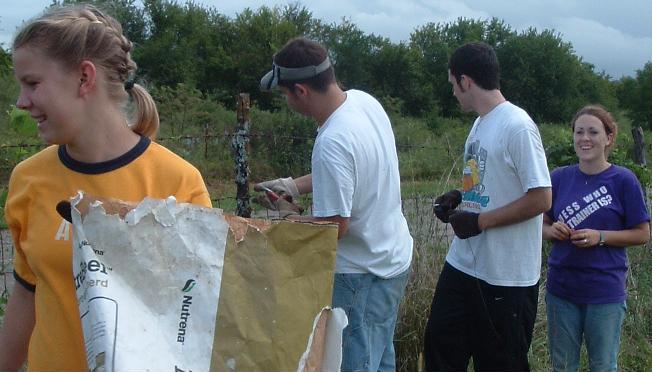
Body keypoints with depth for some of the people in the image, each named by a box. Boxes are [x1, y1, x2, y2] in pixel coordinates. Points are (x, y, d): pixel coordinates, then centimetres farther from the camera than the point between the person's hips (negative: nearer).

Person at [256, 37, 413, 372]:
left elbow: (335, 226, -26)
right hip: (393, 255, 10)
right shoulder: (364, 100, -3)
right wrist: (295, 186, 11)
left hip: (362, 274, -9)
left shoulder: (332, 144, -31)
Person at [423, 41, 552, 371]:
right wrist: (460, 197, 3)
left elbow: (541, 198, -21)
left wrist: (480, 221, -19)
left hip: (506, 278, -8)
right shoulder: (480, 124, 11)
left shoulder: (517, 126, -17)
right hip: (463, 265, 9)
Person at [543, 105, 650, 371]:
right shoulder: (559, 177, 2)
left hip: (605, 292, -3)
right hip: (561, 289, 3)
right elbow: (544, 224, 11)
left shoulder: (623, 180, -7)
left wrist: (600, 237, -17)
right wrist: (552, 231, -11)